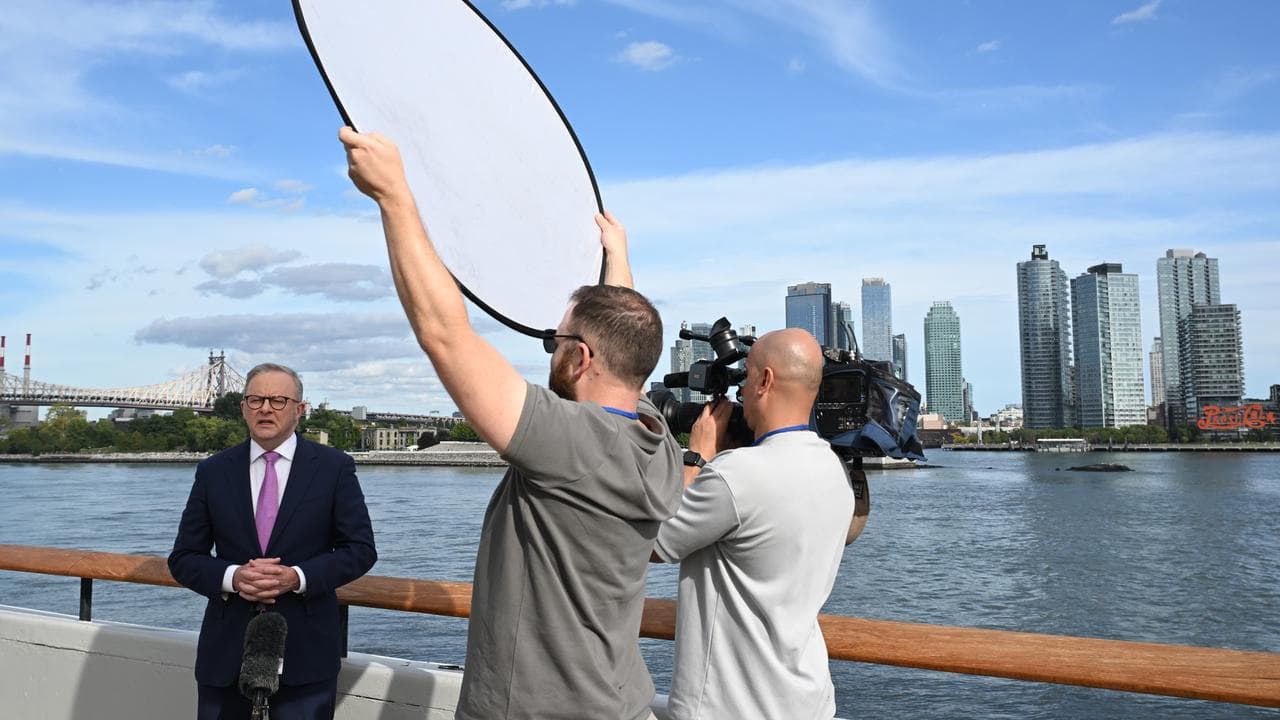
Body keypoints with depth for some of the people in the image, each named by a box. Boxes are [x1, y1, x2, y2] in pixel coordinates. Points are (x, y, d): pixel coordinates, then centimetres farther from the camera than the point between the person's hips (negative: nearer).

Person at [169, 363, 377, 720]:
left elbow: (361, 549, -2)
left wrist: (298, 577, -17)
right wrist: (232, 576, -13)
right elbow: (183, 558, 7)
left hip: (306, 651, -2)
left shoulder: (335, 467, -1)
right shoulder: (213, 471, 6)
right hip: (226, 652, 2)